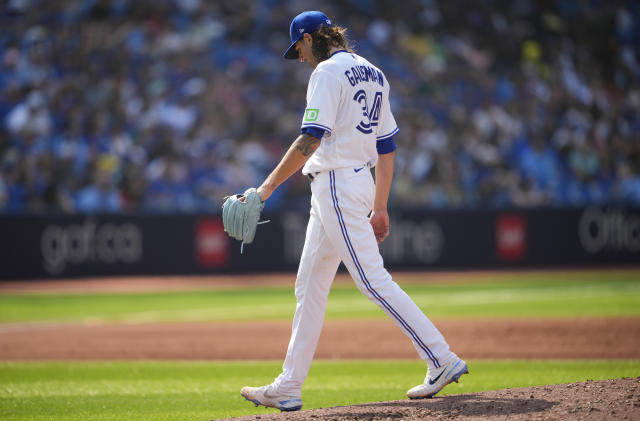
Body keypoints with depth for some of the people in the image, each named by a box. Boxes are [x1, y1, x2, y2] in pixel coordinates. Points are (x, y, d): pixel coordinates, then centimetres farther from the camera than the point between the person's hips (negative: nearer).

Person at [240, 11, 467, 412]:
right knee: (310, 286, 12)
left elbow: (310, 139, -20)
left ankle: (442, 360, -14)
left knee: (374, 280, -12)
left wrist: (269, 186, -17)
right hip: (361, 180, 10)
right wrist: (379, 207, 19)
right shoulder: (373, 74, 17)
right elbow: (387, 146, 17)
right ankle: (288, 387, 15)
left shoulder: (329, 71, -10)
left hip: (336, 182, -10)